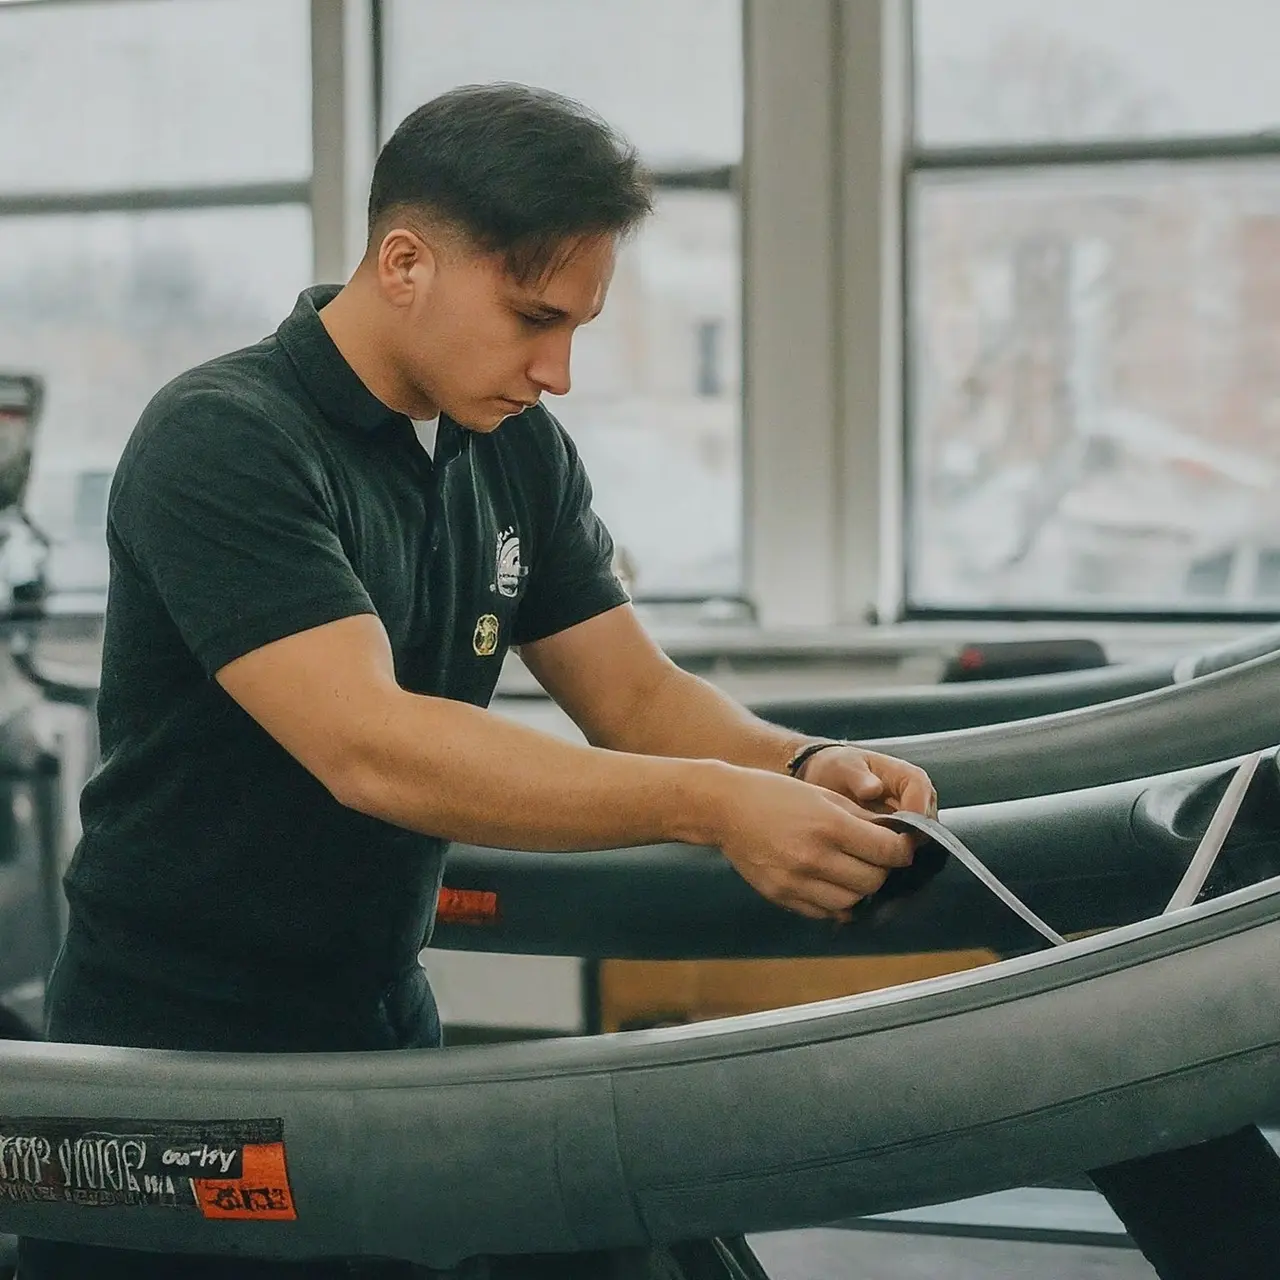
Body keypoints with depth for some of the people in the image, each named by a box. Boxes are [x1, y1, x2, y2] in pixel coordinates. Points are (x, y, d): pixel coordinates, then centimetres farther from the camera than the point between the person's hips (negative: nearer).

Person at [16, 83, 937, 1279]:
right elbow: (369, 749, -31)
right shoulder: (221, 443, -21)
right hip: (177, 1053, -7)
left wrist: (799, 769, -18)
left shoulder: (516, 448, 2)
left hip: (382, 1020, 7)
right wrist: (711, 806, -36)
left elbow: (636, 694, 2)